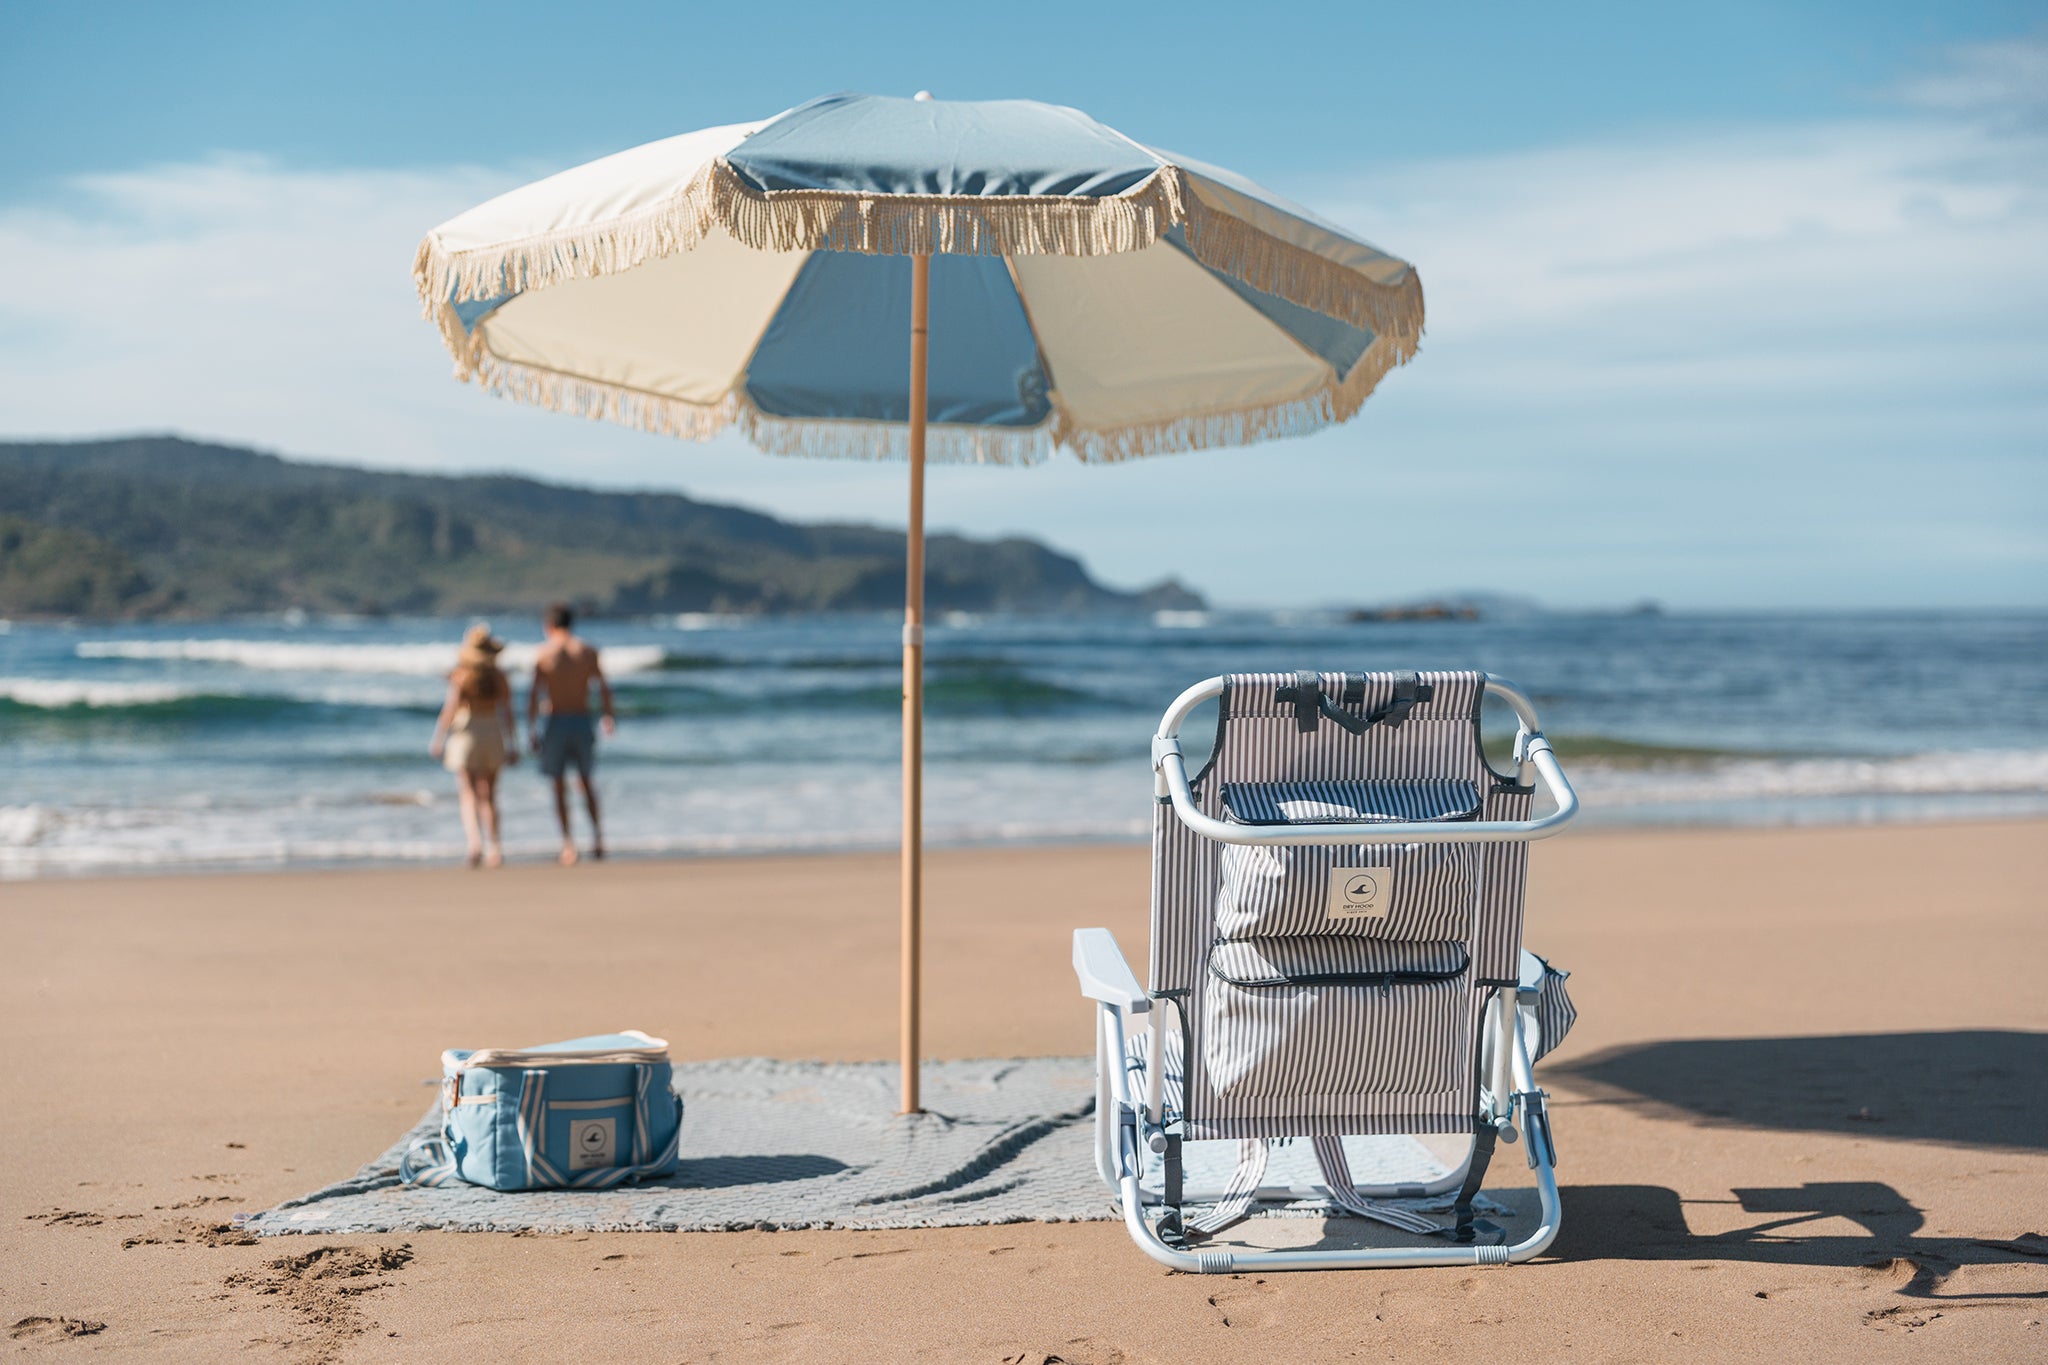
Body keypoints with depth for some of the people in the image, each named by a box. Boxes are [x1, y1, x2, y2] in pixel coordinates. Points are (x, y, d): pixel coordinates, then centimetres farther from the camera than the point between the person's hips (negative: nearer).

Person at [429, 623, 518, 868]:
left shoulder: (461, 676, -9)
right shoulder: (500, 679, 0)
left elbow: (450, 710, -13)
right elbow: (507, 713, 0)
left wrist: (438, 740, -7)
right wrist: (513, 746, 5)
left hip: (466, 735, -3)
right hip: (493, 736, 3)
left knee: (469, 795, 1)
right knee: (489, 795, 10)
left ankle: (475, 841, -18)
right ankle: (494, 846, 4)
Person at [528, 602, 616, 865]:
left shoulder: (544, 654, -3)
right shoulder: (587, 652, 2)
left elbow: (534, 696, -8)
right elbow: (604, 688, 2)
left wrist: (532, 730, -4)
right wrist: (609, 716, 15)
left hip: (556, 723, -2)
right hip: (583, 722, 2)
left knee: (560, 786, 5)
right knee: (585, 780, 19)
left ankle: (568, 840, -4)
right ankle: (596, 831, 7)